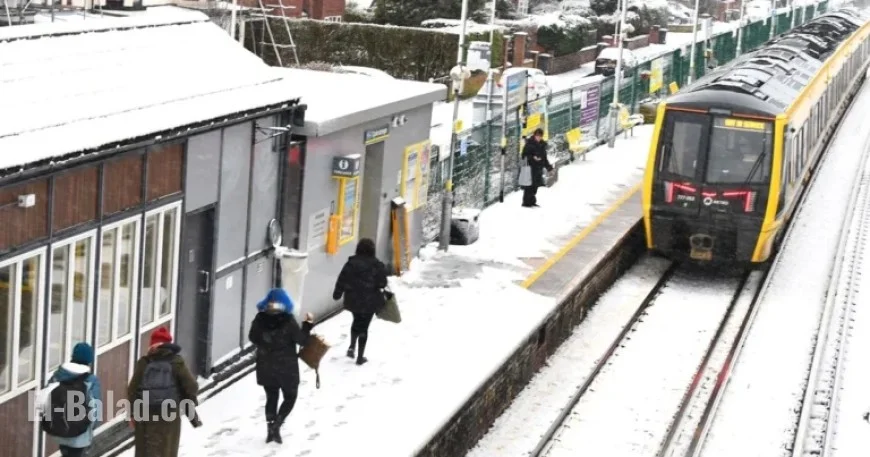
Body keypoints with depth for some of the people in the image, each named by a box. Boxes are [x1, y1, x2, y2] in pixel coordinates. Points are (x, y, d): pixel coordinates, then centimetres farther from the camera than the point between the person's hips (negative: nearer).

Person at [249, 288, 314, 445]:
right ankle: (276, 425, -4)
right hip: (287, 367, -3)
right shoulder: (288, 321, -19)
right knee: (290, 397, 13)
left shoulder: (260, 318, -8)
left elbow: (253, 338, 6)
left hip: (266, 366, 3)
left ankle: (271, 428, 18)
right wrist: (308, 325, -2)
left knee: (271, 398, 19)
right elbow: (302, 340, -13)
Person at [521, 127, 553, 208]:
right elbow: (525, 155, -8)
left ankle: (532, 201, 18)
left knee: (535, 185, 10)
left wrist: (548, 166, 17)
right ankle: (526, 202, -3)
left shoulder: (542, 145, 14)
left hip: (538, 168, 7)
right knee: (529, 185, -9)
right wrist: (532, 157, -23)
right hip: (530, 167, -7)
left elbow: (544, 157, 22)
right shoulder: (529, 144, -6)